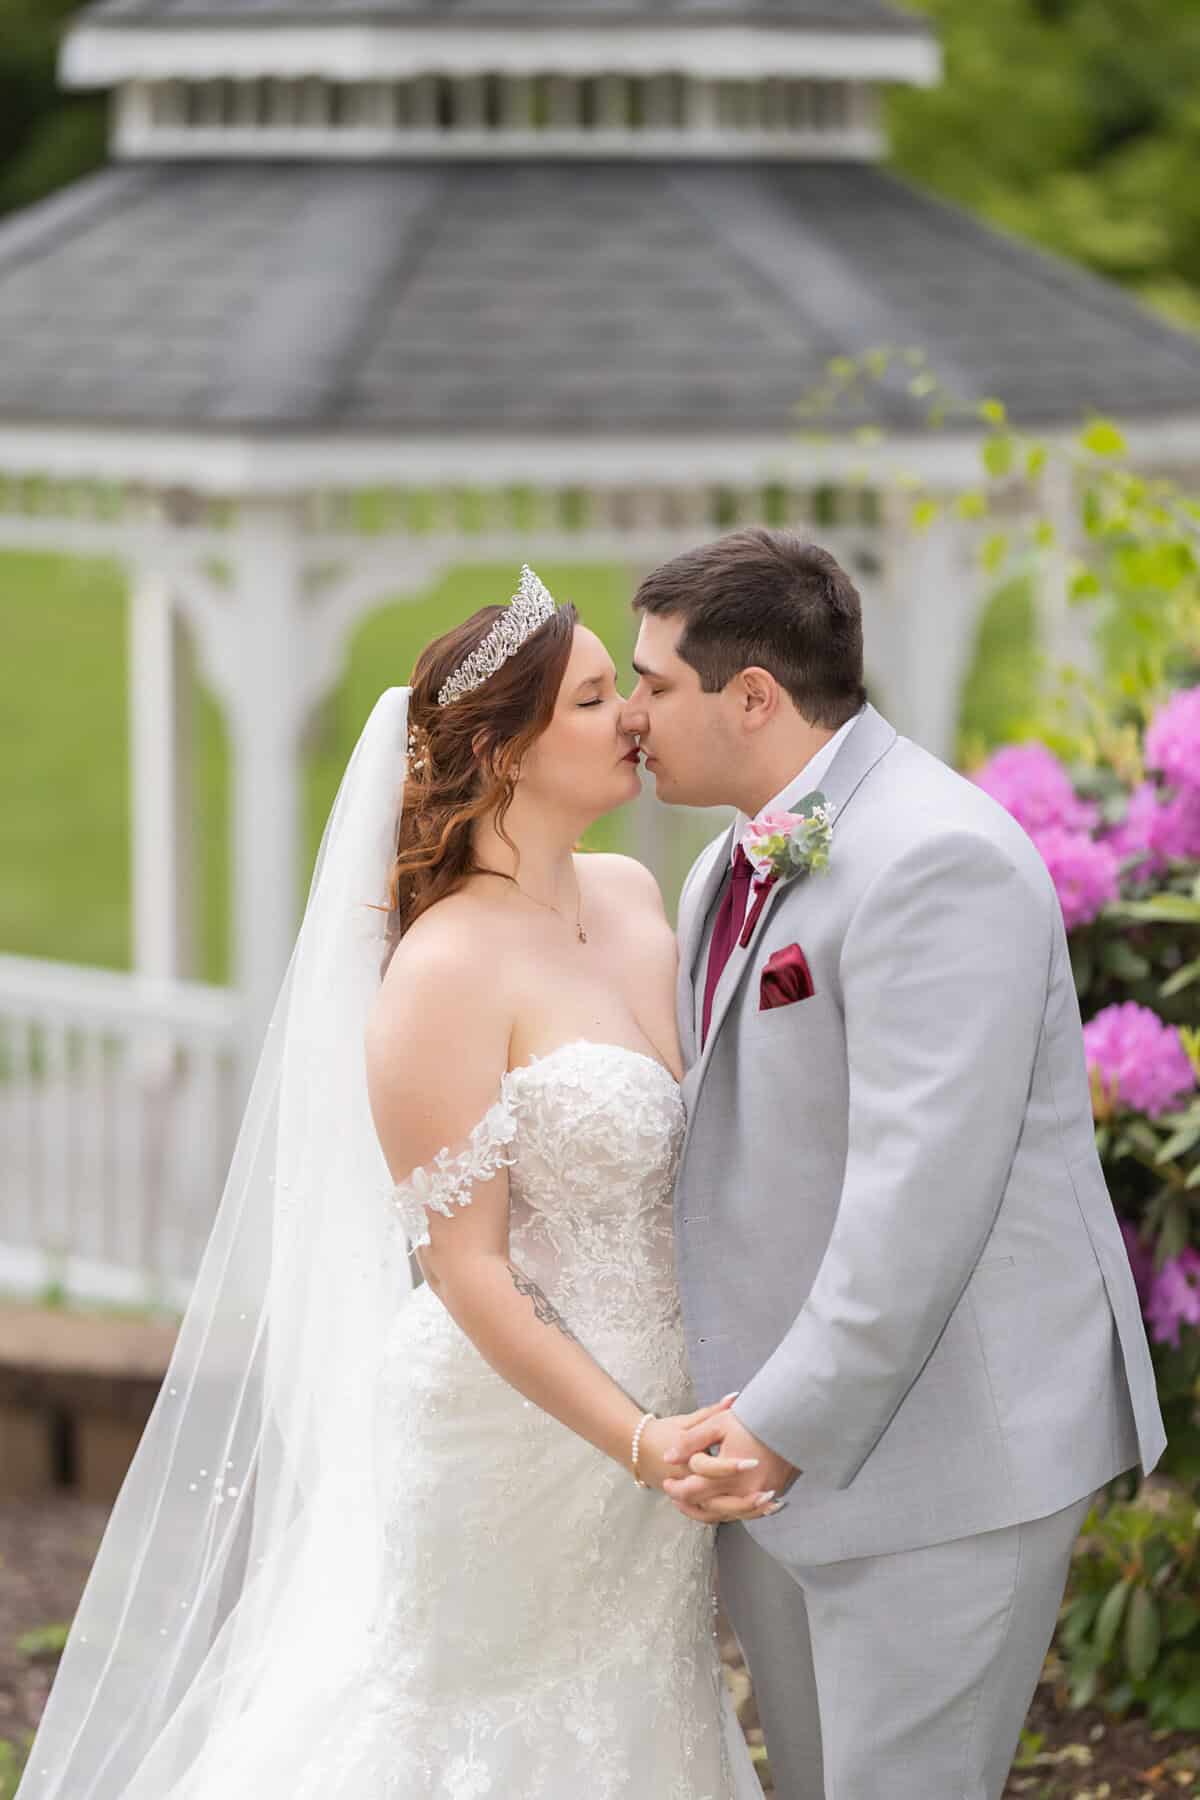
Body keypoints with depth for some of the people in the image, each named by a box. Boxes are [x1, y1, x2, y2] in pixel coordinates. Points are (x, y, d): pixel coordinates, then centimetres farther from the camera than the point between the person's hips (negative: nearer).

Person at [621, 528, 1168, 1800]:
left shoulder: (934, 859, -19)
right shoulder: (733, 871, 12)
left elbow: (925, 1186, -25)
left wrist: (789, 1427, -23)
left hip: (943, 1447, -9)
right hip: (775, 1445, 9)